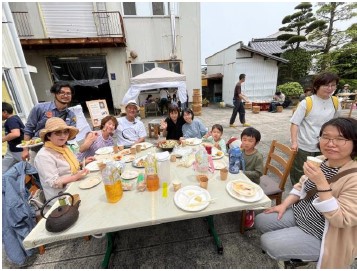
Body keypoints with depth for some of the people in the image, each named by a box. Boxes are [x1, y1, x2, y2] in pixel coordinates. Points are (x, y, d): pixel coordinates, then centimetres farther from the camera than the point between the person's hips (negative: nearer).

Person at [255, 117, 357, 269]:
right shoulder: (321, 160, -5)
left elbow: (341, 220, -29)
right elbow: (302, 185, 8)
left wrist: (321, 184, -39)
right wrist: (285, 205, 1)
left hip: (321, 235, -6)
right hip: (300, 214, 7)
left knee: (268, 243, -12)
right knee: (260, 221, 5)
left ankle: (295, 257, 22)